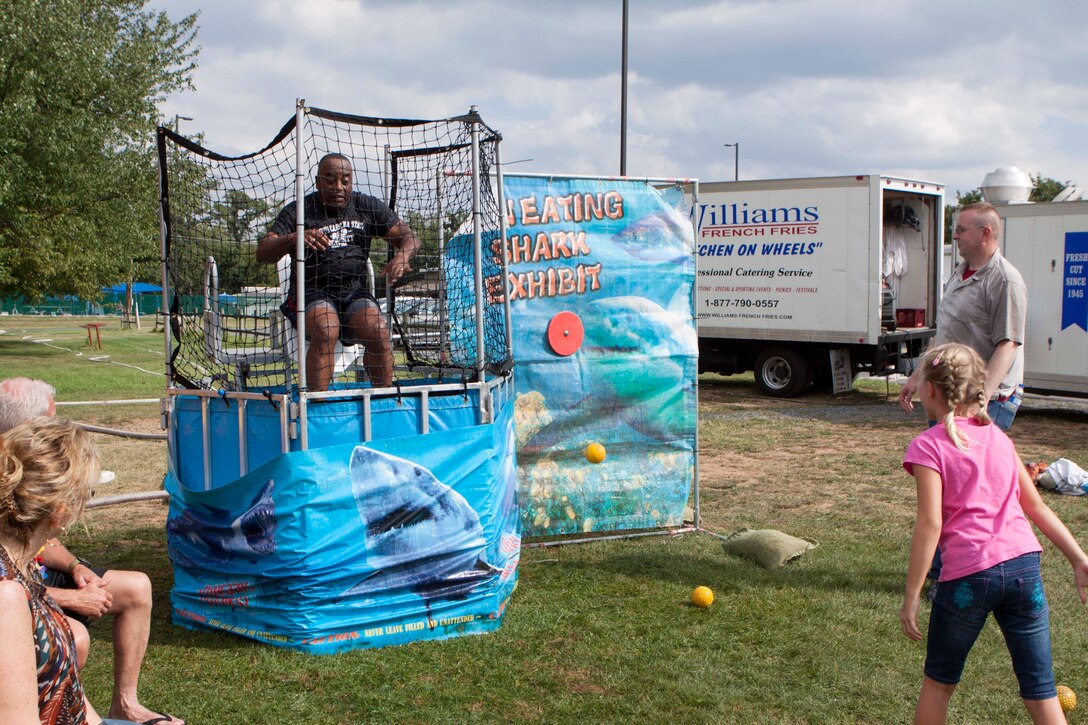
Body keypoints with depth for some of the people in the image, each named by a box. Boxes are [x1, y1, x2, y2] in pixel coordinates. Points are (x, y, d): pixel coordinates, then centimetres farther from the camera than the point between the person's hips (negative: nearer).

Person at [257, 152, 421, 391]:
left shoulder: (367, 207, 12)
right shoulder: (299, 211, 3)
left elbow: (409, 236, 11)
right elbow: (262, 254, -6)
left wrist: (401, 258, -15)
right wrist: (293, 239, -29)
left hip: (355, 293, 3)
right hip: (313, 293, -2)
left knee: (379, 333, -28)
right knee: (325, 331, -35)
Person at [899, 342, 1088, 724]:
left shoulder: (928, 446, -4)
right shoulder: (998, 437, 13)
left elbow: (930, 524, -12)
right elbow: (1036, 507, 13)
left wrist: (911, 596, -10)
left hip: (968, 575, -5)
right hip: (1024, 565, 5)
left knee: (938, 682, 15)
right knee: (1041, 691, 9)